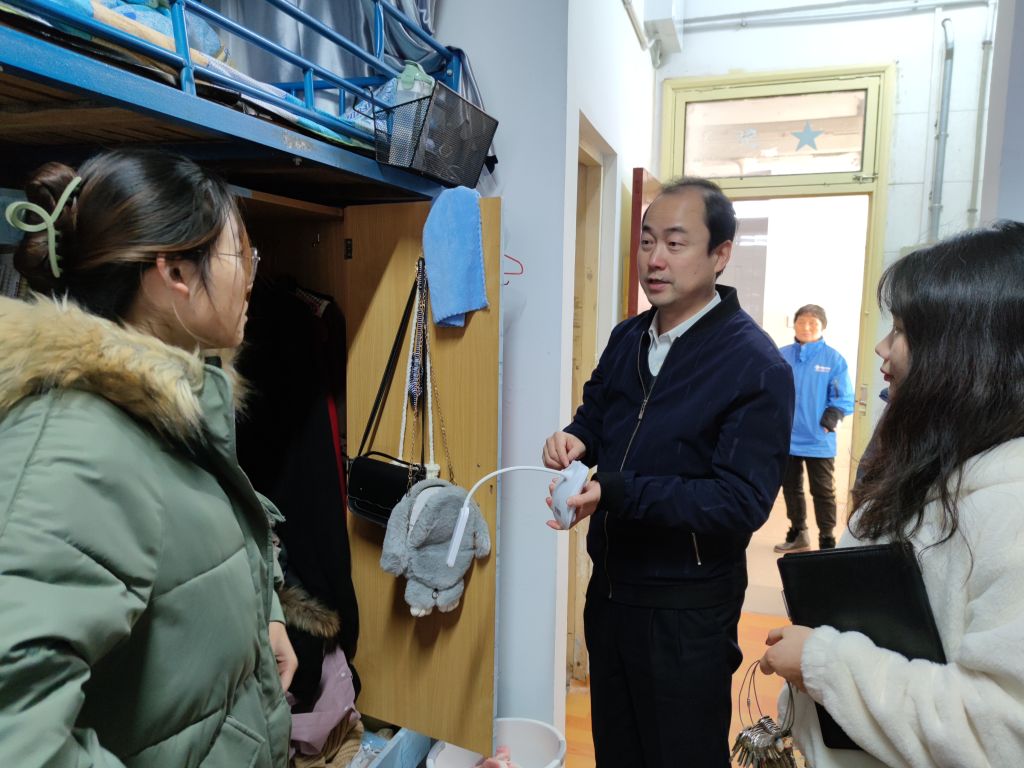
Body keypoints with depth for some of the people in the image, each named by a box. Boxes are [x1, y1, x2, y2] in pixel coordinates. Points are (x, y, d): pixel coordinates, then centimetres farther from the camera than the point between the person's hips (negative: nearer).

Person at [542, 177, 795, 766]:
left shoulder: (757, 366, -18)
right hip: (610, 585, 7)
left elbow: (742, 501, -23)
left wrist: (616, 493, -31)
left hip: (687, 608, -6)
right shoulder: (627, 338, 4)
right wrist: (577, 440, -8)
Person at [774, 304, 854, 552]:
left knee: (823, 493, 7)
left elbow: (843, 400, -7)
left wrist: (826, 423, -18)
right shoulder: (781, 356, -1)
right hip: (787, 439, 3)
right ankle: (797, 534, 34)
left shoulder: (834, 359, -7)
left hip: (819, 441, -3)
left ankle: (827, 541, 18)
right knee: (791, 489, 17)